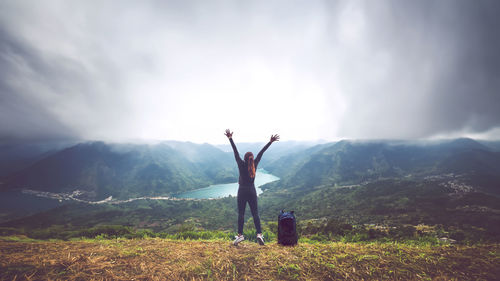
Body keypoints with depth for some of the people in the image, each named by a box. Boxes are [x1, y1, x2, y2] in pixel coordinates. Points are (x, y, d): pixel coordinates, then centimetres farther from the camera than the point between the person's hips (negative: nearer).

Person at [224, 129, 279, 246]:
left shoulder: (241, 165, -7)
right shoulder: (255, 165, -2)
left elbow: (235, 152, -10)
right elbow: (261, 152, 2)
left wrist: (230, 138, -9)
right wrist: (270, 142, 8)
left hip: (242, 191, -2)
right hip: (252, 192, 2)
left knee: (241, 213, 5)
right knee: (255, 213, 6)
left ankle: (240, 235, 6)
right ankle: (259, 234, 0)